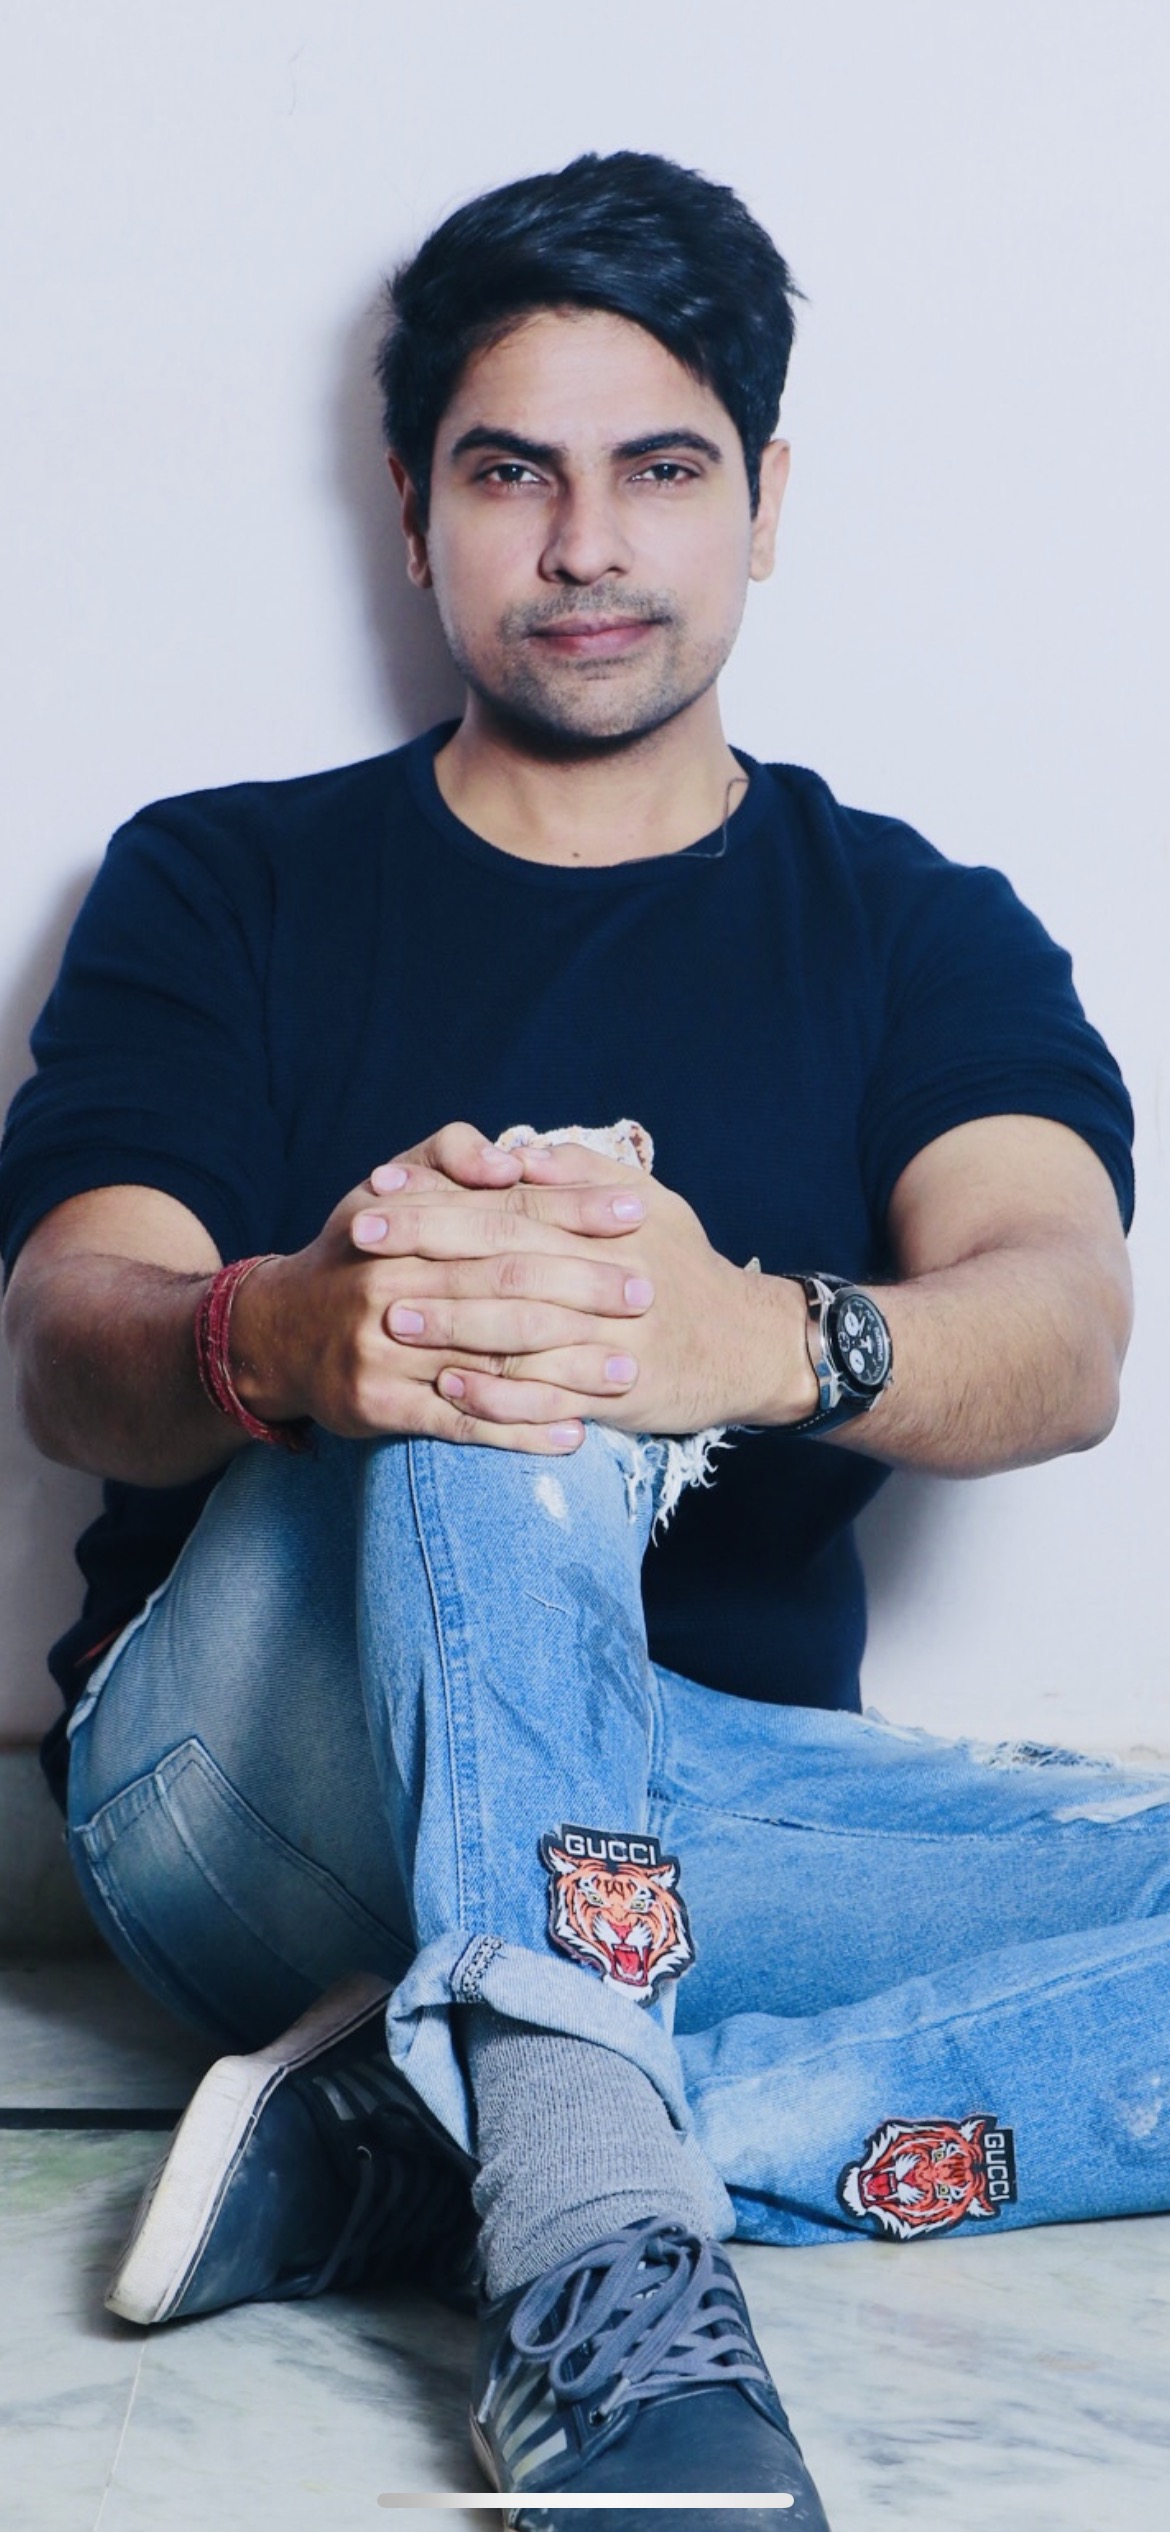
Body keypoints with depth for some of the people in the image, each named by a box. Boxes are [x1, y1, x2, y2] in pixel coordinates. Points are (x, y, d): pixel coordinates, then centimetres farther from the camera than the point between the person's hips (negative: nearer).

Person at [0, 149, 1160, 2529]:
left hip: (727, 1787, 2)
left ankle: (411, 2147, -30)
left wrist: (763, 1339, -35)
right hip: (253, 1773, -2)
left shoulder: (922, 931, 11)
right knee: (480, 1390, -32)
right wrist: (287, 1334, -32)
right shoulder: (222, 886, 11)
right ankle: (600, 2237, -45)